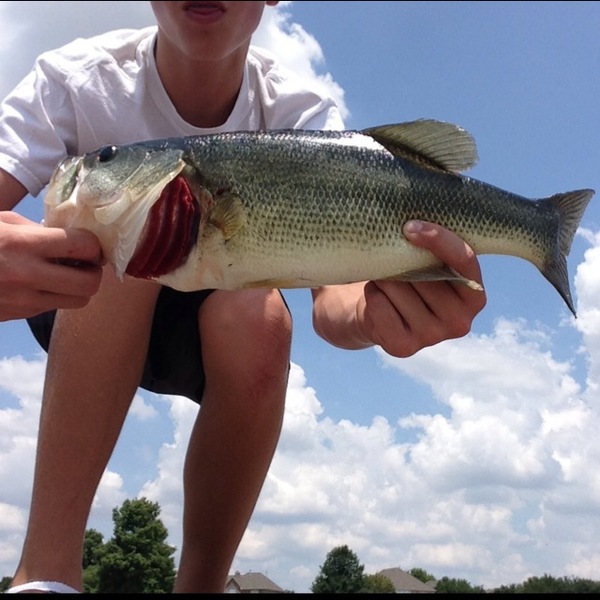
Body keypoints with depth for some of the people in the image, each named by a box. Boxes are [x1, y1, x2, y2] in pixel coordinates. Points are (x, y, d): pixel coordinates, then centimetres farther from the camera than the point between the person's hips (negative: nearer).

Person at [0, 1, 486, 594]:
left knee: (261, 318, -33)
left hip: (215, 336, 1)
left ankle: (200, 582, -13)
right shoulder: (74, 81, -20)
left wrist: (368, 314, -56)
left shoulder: (305, 117, -19)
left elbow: (332, 292, -32)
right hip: (81, 314, 0)